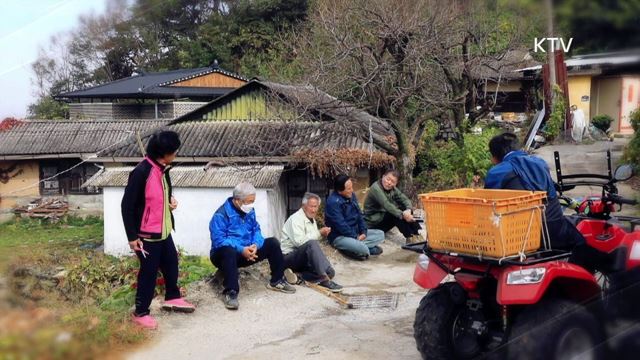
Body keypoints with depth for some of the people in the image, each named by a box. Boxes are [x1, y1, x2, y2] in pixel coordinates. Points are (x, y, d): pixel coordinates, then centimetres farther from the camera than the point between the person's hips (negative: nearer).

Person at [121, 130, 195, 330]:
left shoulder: (163, 169, 3)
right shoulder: (141, 172, -24)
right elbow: (127, 205, -21)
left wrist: (171, 200, -1)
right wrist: (132, 236, -19)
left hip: (164, 230, 9)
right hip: (147, 234, -9)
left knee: (171, 262, 22)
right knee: (149, 271, 3)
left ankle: (172, 298, 43)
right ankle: (141, 313, 19)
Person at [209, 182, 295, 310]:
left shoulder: (250, 211, 4)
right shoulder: (221, 215, -20)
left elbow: (256, 231, 3)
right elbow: (218, 240, -27)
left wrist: (255, 245, -19)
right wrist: (241, 249, -34)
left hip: (247, 251, 7)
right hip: (226, 254, -7)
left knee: (272, 243, -2)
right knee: (229, 250, -41)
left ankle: (277, 281, 9)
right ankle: (231, 293, -41)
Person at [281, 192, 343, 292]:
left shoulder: (312, 219, 16)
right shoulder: (296, 218, -13)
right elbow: (299, 241, -27)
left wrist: (322, 234, -1)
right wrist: (319, 233, -20)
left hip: (304, 259, 9)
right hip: (290, 257, -9)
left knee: (330, 272, -10)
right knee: (311, 244, -37)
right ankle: (324, 279, -39)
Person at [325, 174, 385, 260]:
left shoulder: (351, 196, 6)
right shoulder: (333, 202, -20)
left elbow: (359, 215, 11)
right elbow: (341, 225, -22)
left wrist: (364, 232, -2)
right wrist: (355, 237, -16)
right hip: (340, 236, -10)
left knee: (380, 234, 3)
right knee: (363, 249, -36)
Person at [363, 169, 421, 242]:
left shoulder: (393, 189, 3)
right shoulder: (376, 188, -22)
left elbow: (405, 199, -6)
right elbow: (386, 205, -35)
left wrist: (408, 210, -29)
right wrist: (402, 214, -46)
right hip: (373, 223, -8)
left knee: (404, 208, -12)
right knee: (396, 215, -29)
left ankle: (416, 233, -20)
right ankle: (410, 237, -30)